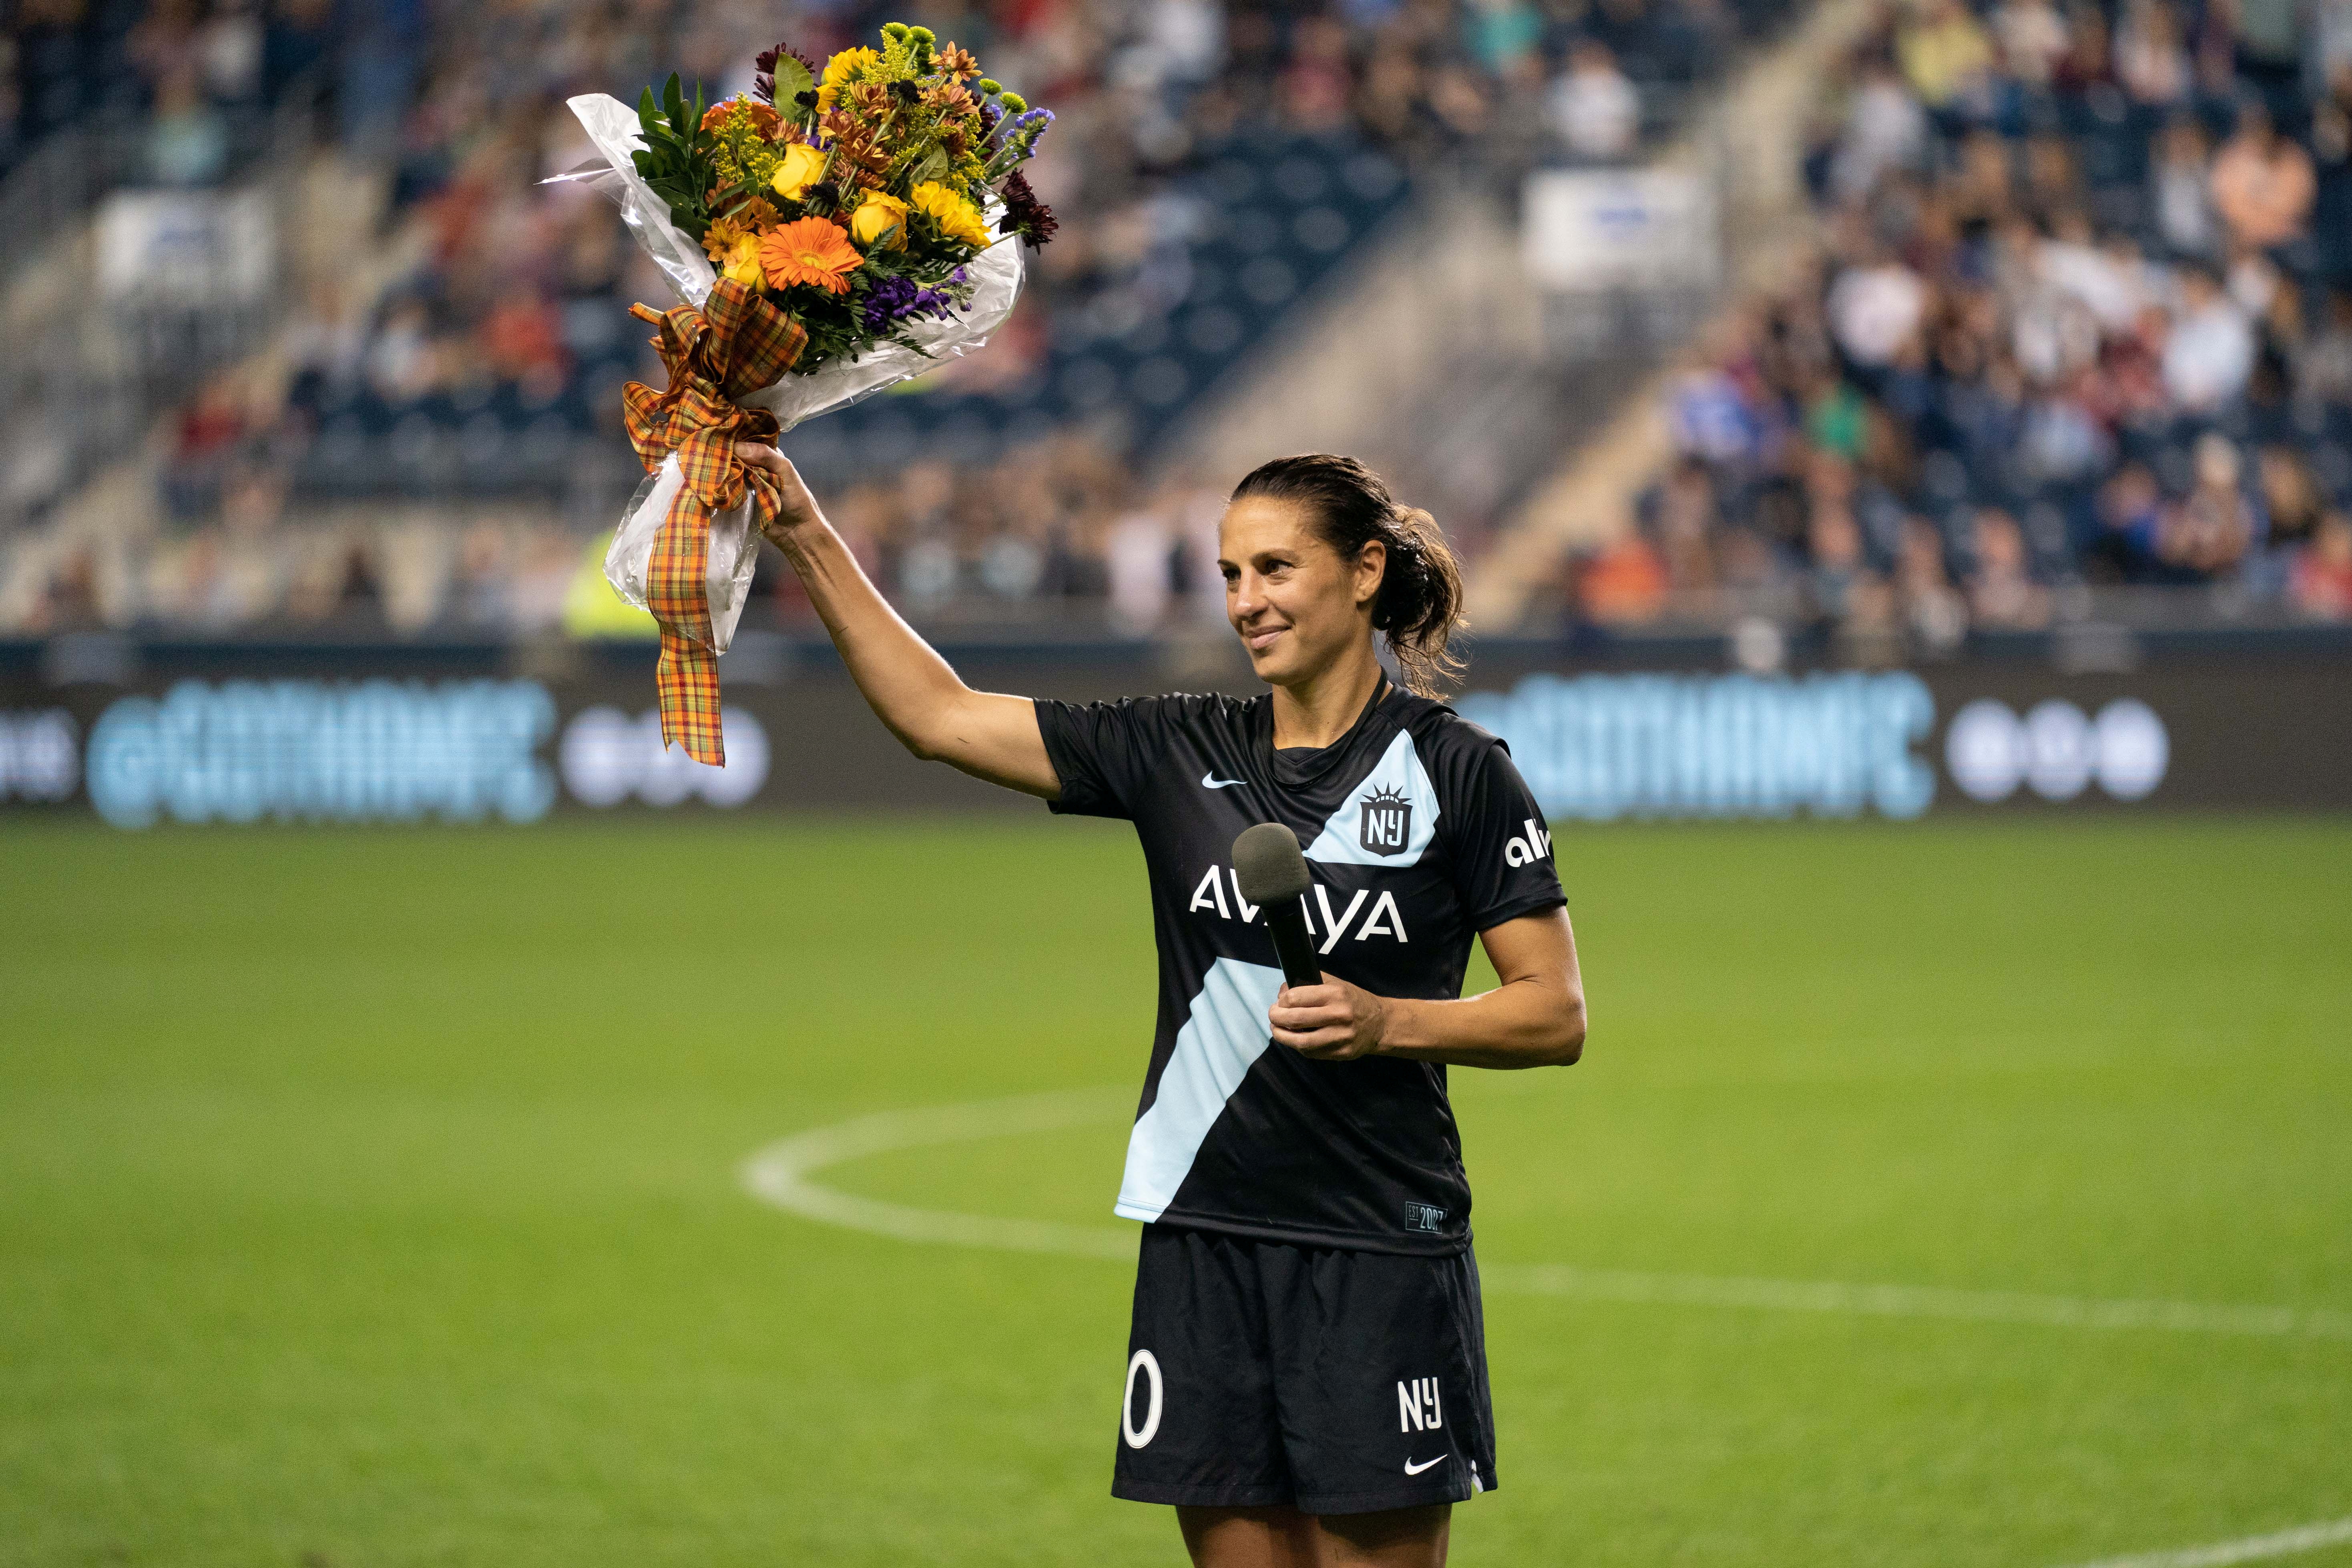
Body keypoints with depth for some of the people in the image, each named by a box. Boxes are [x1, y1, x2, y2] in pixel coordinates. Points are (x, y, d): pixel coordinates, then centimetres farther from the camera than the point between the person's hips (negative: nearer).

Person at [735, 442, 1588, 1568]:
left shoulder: (1457, 771, -2)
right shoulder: (1177, 754, 8)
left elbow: (1556, 1013, -2)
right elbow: (939, 715, 7)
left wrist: (1387, 1023, -16)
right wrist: (812, 545, 1)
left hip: (1380, 1254, -4)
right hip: (1204, 1244, 4)